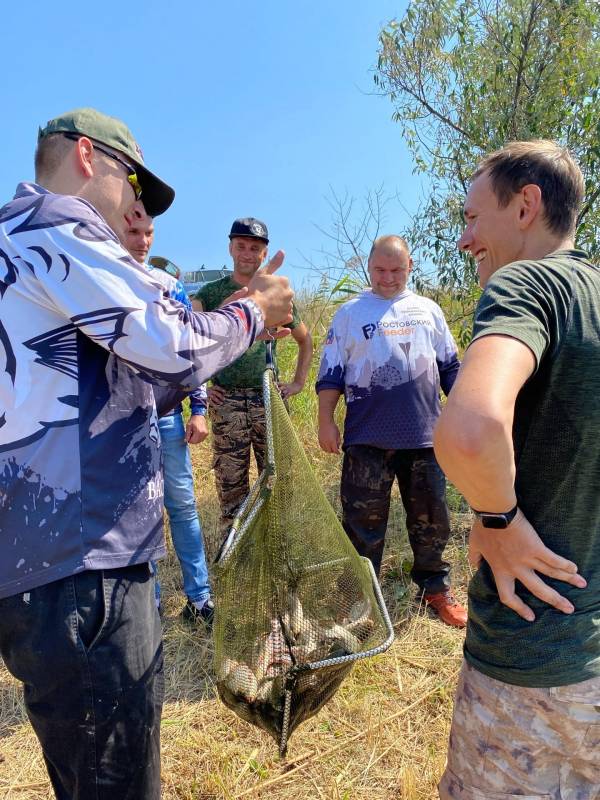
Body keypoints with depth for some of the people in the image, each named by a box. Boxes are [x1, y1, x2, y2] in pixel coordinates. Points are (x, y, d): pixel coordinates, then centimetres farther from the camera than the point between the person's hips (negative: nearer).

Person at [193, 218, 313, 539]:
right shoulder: (211, 292, 5)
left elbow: (305, 340, 21)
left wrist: (299, 381, 13)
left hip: (270, 398, 2)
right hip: (226, 401, -1)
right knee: (230, 485, 3)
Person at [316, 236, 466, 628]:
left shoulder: (428, 310, 13)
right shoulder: (351, 312, 5)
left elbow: (450, 367, 16)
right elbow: (332, 372, 3)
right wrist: (326, 421, -3)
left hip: (425, 434, 3)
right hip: (368, 437, -2)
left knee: (432, 517, 12)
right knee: (363, 520, 4)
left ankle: (436, 586, 30)